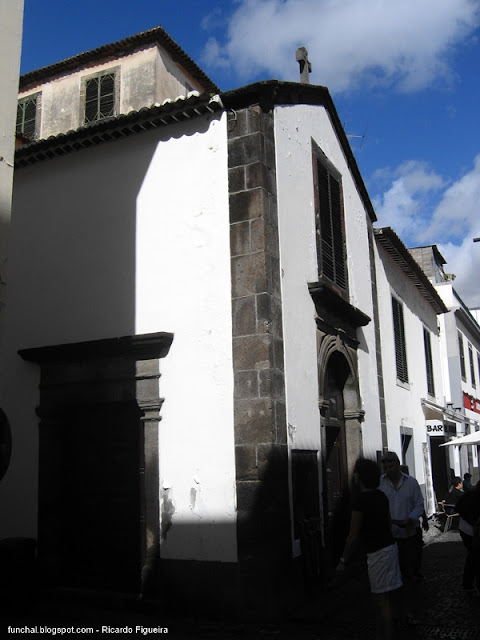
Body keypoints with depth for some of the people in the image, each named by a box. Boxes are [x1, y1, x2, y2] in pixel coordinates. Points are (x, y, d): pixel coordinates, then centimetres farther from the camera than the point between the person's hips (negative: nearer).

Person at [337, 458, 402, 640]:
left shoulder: (360, 499, -18)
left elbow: (353, 536, -17)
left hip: (378, 553, -9)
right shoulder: (381, 495, 8)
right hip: (390, 546, 9)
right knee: (391, 595, 17)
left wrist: (343, 560, -8)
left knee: (382, 598, -2)